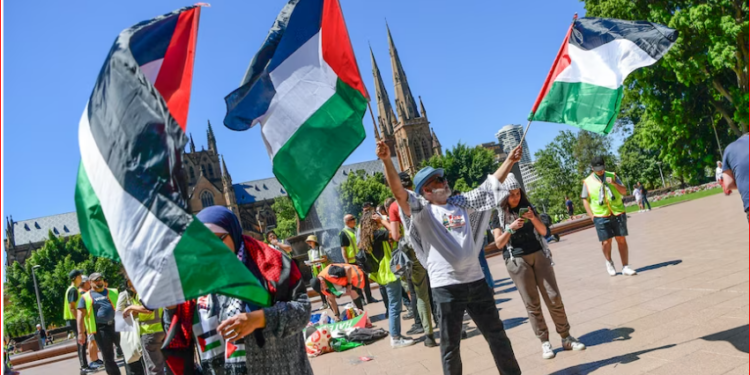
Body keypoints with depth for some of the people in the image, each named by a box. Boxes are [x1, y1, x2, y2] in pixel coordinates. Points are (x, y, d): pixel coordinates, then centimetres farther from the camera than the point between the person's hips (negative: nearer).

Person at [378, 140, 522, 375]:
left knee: (497, 335, 18)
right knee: (450, 345, 9)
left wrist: (510, 160, 11)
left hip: (476, 281, 5)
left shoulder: (461, 202, 13)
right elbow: (398, 192, -20)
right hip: (446, 286, -5)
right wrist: (386, 161, -34)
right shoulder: (421, 210, -4)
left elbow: (490, 185, 17)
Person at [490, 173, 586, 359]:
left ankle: (566, 338, 12)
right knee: (532, 303, 2)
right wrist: (510, 228, -22)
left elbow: (544, 232, 5)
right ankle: (545, 342, 10)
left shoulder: (528, 207, 7)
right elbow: (499, 244, -6)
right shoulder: (498, 215, -1)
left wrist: (533, 219, -14)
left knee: (554, 298, 2)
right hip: (517, 261, -2)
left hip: (539, 255, 3)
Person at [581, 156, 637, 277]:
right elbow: (585, 200, 5)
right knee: (606, 242, 0)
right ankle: (609, 262, 27)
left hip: (618, 213, 2)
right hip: (601, 216, -2)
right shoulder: (588, 182, 2)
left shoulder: (612, 176, 7)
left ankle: (626, 267, 10)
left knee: (621, 240, 2)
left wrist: (614, 184, -13)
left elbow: (624, 191, 6)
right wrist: (592, 216, -2)